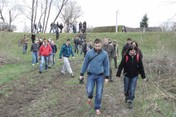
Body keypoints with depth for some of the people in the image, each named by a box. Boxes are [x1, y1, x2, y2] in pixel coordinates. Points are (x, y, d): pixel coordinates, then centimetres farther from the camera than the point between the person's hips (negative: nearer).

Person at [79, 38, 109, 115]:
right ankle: (90, 97, 29)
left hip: (100, 76, 0)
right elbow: (85, 64, 3)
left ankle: (97, 108, 22)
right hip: (91, 75, 0)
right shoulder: (89, 53, -5)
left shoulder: (104, 54, -6)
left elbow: (106, 66, 1)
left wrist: (107, 77, 0)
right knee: (89, 90, -8)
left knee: (99, 93, 3)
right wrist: (81, 74, 5)